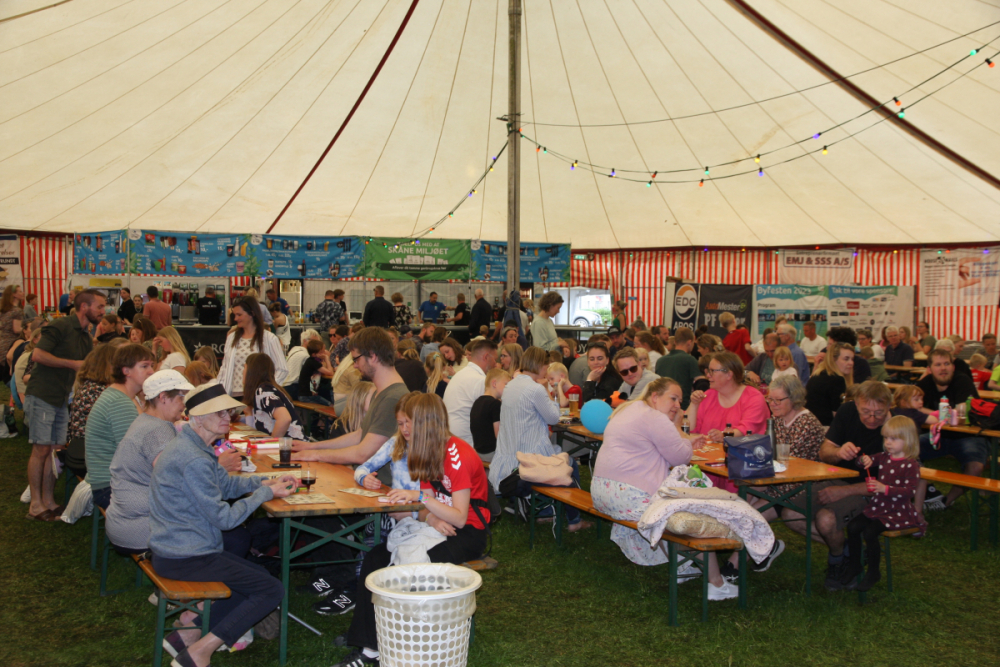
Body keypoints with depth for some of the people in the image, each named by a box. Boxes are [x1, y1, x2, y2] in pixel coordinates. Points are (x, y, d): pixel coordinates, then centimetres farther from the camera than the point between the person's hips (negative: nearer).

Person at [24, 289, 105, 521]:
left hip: (61, 399, 8)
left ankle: (48, 501, 15)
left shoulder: (86, 338, 14)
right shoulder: (61, 326, -12)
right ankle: (36, 505, 2)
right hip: (42, 396, -8)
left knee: (55, 450, 8)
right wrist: (73, 364, -18)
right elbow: (38, 354, -20)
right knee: (41, 449, -5)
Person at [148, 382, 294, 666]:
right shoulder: (194, 460, -25)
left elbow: (226, 483, 18)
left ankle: (188, 633, 14)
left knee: (260, 577, 19)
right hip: (186, 559, -10)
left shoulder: (192, 445, 8)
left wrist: (268, 482, 5)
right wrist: (266, 493, -9)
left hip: (175, 549, 10)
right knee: (272, 590, -5)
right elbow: (224, 518, -20)